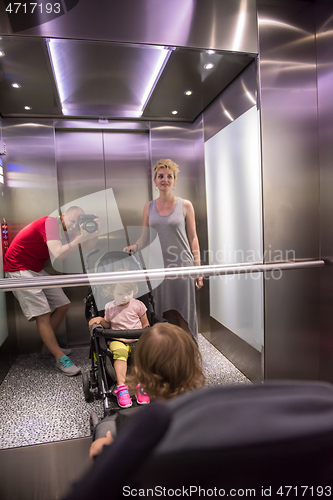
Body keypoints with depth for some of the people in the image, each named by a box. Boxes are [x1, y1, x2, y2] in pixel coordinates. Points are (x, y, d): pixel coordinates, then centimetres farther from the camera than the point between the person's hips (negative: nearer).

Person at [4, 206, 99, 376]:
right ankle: (60, 359, -13)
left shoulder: (66, 229, 6)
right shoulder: (51, 223, -22)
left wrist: (95, 230, -17)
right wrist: (81, 238, -37)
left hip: (37, 270, 9)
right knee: (42, 314, -15)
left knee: (62, 305, 6)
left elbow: (88, 247, -1)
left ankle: (48, 346, 20)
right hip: (19, 269, -9)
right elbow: (58, 254, -35)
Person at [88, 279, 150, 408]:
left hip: (136, 339, 0)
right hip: (117, 340, 0)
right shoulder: (109, 308, 5)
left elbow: (145, 324, 10)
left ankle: (141, 386, -24)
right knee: (119, 352, -33)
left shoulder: (137, 305, 1)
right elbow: (108, 325, 19)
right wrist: (100, 320, -1)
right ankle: (121, 387, -31)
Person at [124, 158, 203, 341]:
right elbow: (144, 238, 11)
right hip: (159, 266, 3)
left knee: (183, 317, 0)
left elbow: (193, 238, 3)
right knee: (167, 316, 7)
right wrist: (133, 247, -10)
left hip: (182, 265, -2)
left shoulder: (185, 205, 3)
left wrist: (198, 268, -2)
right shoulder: (149, 207, 10)